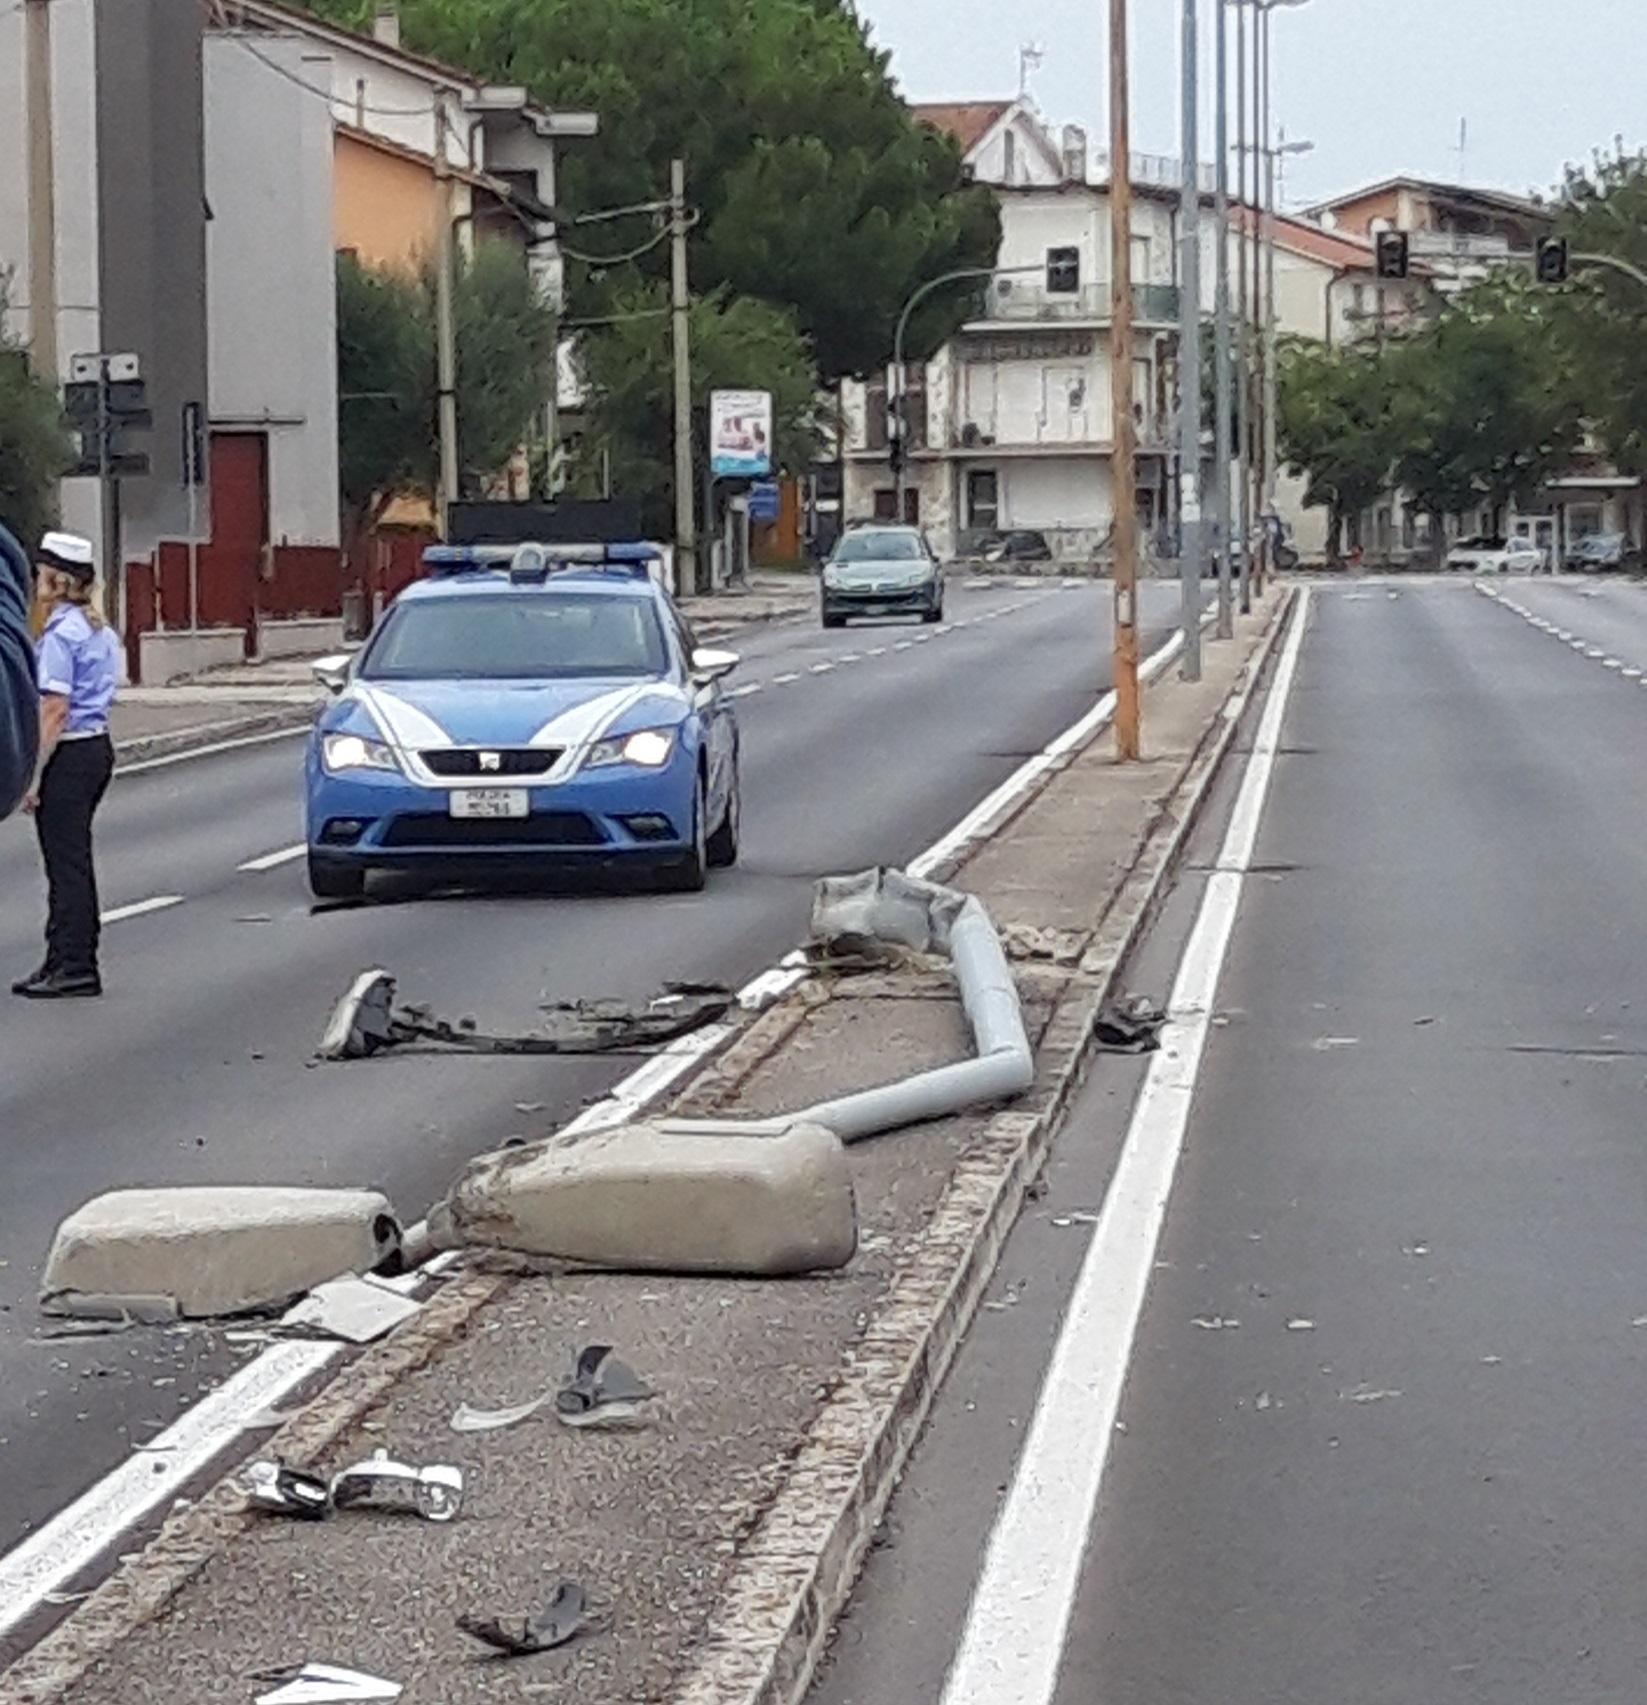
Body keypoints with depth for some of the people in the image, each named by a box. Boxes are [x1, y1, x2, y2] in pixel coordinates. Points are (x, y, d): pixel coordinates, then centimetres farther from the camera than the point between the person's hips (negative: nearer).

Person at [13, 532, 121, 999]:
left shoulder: (60, 636, -16)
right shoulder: (100, 632, 12)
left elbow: (55, 711, -19)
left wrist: (35, 774, -17)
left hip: (67, 752, -9)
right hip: (98, 747, 9)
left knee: (66, 861, -4)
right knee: (74, 861, 13)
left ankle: (73, 967, -1)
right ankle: (67, 962, 18)